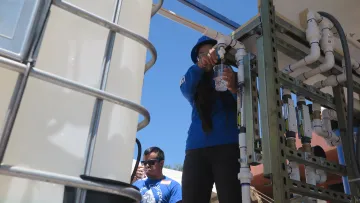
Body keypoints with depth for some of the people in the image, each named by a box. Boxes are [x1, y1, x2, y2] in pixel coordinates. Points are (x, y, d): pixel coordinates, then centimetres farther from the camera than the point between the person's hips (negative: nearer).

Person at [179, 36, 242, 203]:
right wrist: (200, 66, -24)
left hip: (228, 146, -2)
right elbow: (185, 88, -4)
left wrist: (234, 89, -23)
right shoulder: (196, 83, 20)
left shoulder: (233, 78, 15)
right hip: (196, 148, 3)